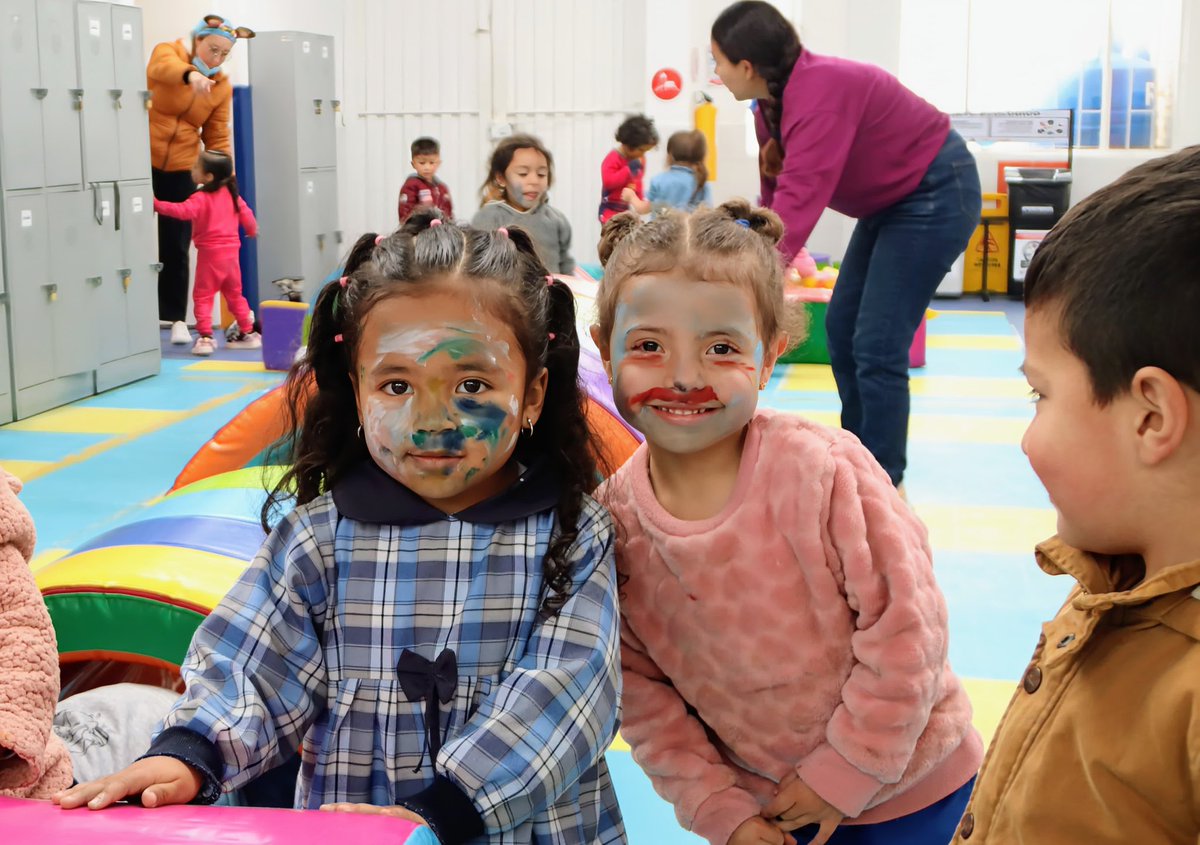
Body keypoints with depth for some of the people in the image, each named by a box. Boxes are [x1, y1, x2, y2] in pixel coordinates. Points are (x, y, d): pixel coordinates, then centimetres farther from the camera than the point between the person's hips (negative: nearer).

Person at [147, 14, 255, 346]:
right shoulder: (168, 51, -6)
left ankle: (174, 318, 9)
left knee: (176, 247, 2)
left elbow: (217, 136, 7)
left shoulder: (222, 87, 3)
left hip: (181, 170, 2)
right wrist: (190, 74, -52)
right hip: (143, 163, -2)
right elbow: (161, 69, -31)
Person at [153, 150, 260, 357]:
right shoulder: (231, 194, 6)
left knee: (202, 296, -1)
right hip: (231, 251, 7)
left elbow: (183, 211, -30)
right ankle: (247, 334, 22)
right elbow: (246, 213, 15)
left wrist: (158, 205, -30)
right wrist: (252, 230, 34)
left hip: (210, 253, -7)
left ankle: (205, 337, -10)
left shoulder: (201, 198, -15)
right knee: (235, 294, 18)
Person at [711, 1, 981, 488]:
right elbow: (775, 198, 2)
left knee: (876, 346, -11)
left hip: (936, 194, -10)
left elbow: (798, 201, -38)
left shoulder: (821, 92, -31)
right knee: (841, 328, 11)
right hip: (891, 200, 10)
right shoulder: (772, 106, -2)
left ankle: (883, 485, 1)